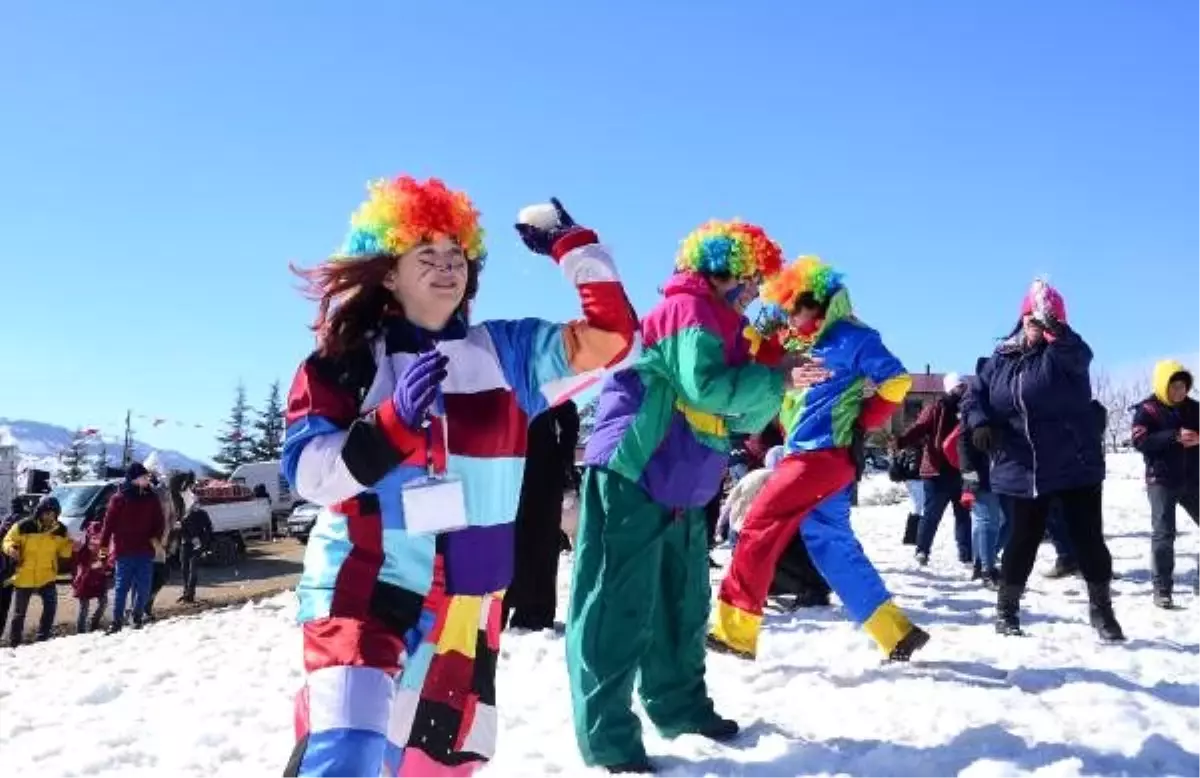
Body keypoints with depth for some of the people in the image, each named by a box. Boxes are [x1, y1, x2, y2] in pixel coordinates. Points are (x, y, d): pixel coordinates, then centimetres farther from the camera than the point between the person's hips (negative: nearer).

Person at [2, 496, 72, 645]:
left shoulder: (60, 530, -4)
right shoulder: (24, 527, -13)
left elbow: (63, 549, 6)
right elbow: (8, 540, -3)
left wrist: (72, 547, -15)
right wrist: (11, 548, -25)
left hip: (47, 577, 1)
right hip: (24, 577, -1)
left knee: (51, 605, -15)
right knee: (19, 613, 10)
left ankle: (43, 638, 2)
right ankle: (14, 643, 28)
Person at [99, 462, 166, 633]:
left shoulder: (151, 498, 7)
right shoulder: (119, 498, -3)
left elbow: (160, 521, 11)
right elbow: (109, 522, -3)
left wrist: (155, 537, -5)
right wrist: (104, 545, -4)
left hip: (146, 550, 3)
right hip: (124, 551, -3)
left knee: (143, 587, 4)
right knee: (122, 586, -2)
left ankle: (138, 617, 17)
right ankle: (117, 620, 3)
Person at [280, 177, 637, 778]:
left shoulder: (505, 351, 2)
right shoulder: (345, 361, -4)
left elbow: (612, 338, -6)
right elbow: (305, 472, -13)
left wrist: (572, 245, -10)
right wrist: (394, 419, -26)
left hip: (466, 603, 4)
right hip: (362, 588, -4)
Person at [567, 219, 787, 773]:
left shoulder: (722, 327, 18)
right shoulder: (687, 311, -11)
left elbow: (743, 417, 15)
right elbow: (707, 387, -25)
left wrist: (775, 373, -1)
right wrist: (777, 377, -15)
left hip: (680, 492, 10)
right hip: (629, 481, -10)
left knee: (683, 606, 17)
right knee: (620, 608, -6)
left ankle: (679, 705, 32)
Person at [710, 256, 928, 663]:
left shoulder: (851, 337, -5)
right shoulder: (800, 344, 17)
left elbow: (896, 381, -3)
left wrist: (860, 426, -5)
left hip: (824, 454, -9)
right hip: (807, 454, 9)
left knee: (759, 529, -8)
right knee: (833, 547, 11)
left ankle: (733, 630, -3)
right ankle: (897, 634, 19)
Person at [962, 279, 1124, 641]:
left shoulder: (1066, 354, -3)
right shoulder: (1001, 359, 7)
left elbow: (1079, 354, -27)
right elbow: (974, 396, 8)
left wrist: (1056, 331, -46)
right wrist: (980, 423, -13)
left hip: (1075, 465, -2)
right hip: (1023, 470, 2)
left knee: (1088, 536, 2)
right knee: (1024, 538, 7)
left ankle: (1102, 610, 19)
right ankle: (1006, 609, 23)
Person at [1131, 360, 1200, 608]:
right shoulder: (1147, 410, -6)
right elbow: (1140, 441, -17)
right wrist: (1175, 437, -27)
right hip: (1161, 481, -5)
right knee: (1164, 534, -6)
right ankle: (1163, 589, -2)